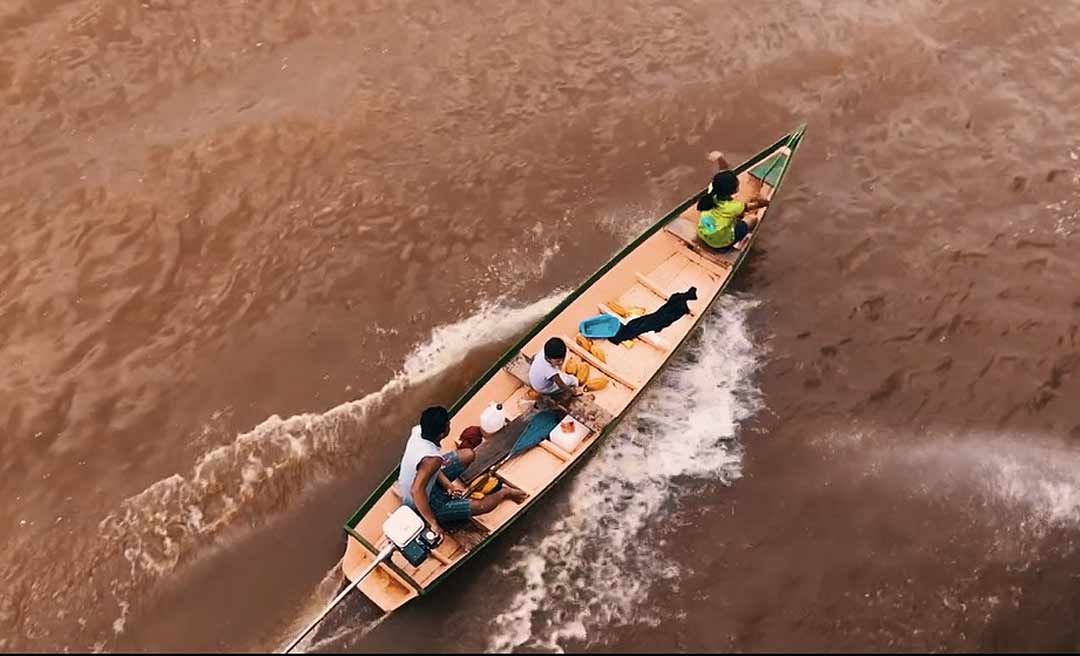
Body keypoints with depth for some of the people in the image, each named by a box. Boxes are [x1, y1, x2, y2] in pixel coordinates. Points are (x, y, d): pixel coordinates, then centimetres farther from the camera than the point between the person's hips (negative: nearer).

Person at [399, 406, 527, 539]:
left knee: (468, 455, 8)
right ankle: (504, 493, 23)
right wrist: (433, 523, -40)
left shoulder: (418, 430, -18)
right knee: (480, 506, -6)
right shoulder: (432, 459, -42)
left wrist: (448, 485, -7)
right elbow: (416, 491, -49)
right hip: (420, 505, -8)